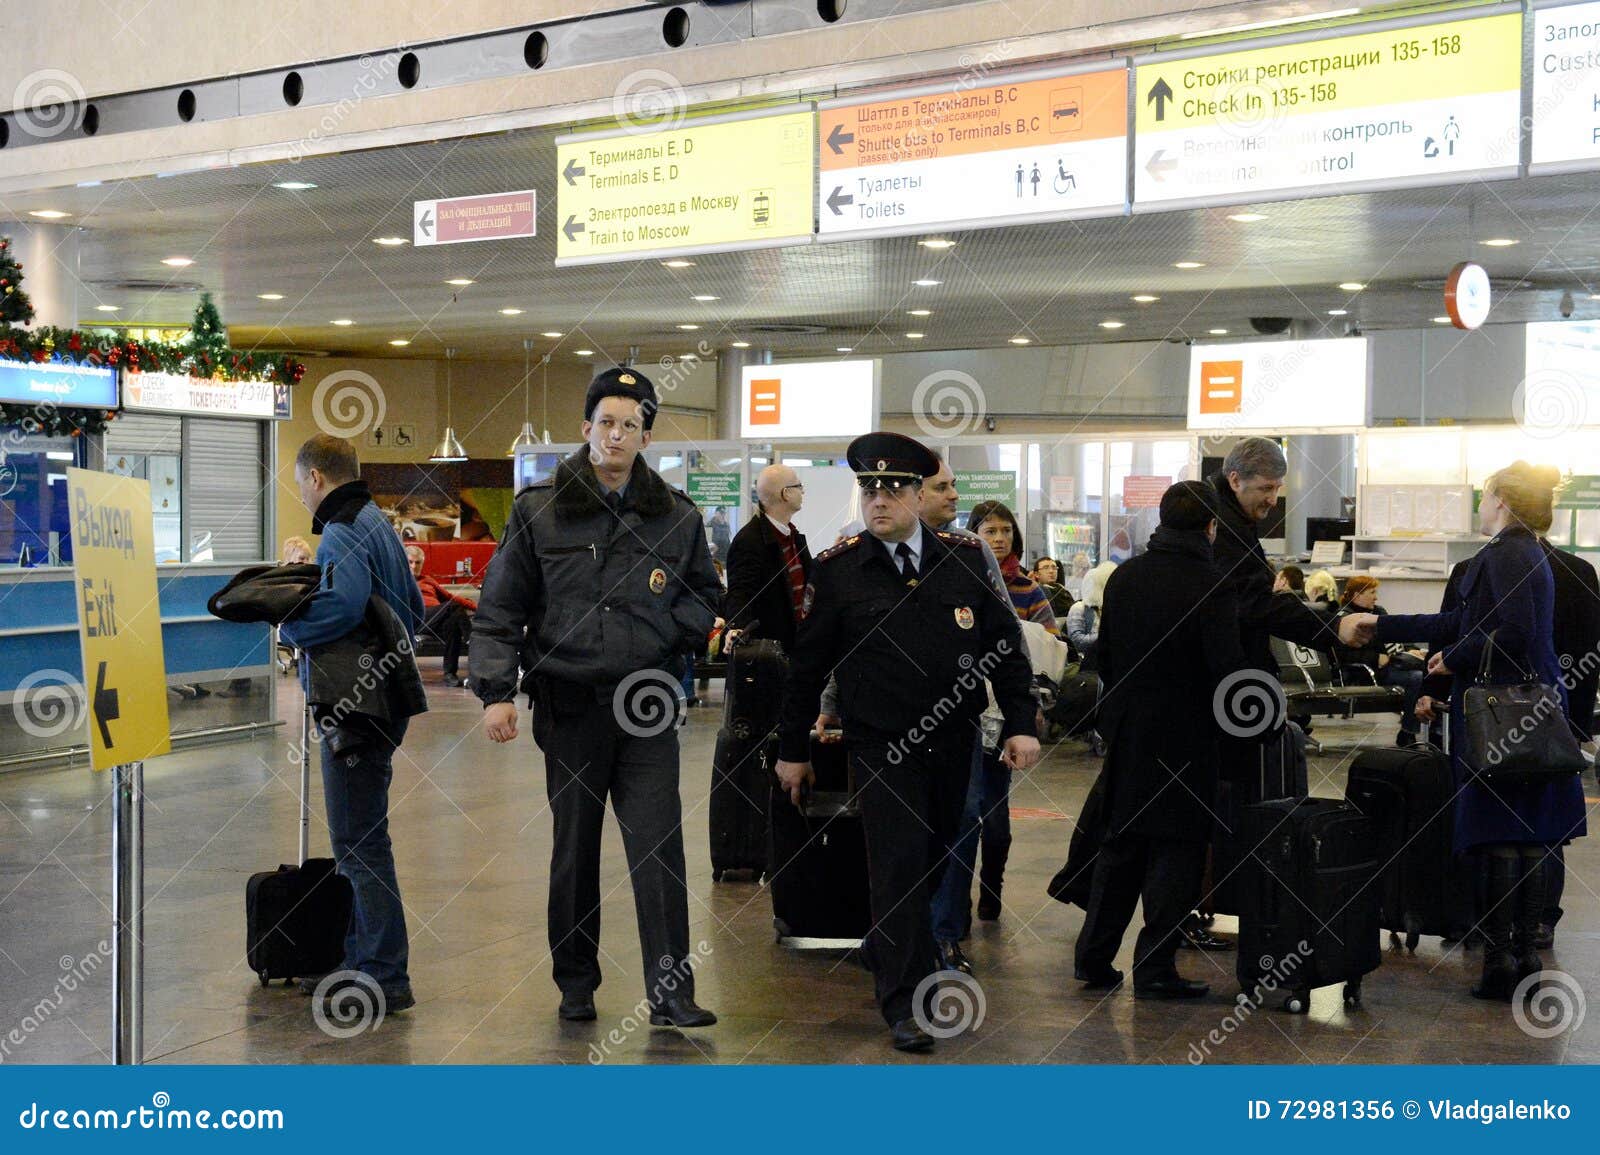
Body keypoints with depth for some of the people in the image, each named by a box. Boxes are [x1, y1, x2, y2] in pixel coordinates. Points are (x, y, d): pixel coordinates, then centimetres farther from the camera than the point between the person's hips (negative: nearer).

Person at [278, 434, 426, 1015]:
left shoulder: (342, 534, -15)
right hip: (386, 700, 10)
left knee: (359, 845, -4)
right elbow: (413, 607, 23)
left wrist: (290, 627, -17)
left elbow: (343, 603, -34)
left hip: (353, 707, -10)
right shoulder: (379, 524, 16)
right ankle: (360, 961, 26)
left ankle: (386, 978, 0)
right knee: (360, 840, 17)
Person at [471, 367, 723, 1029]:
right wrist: (495, 691, -6)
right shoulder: (538, 511, 2)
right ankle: (575, 984, 25)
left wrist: (673, 628, -2)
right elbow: (501, 608, 3)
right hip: (569, 703, 0)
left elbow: (706, 596, 19)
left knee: (659, 849, -8)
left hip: (647, 706, 0)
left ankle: (670, 992, -4)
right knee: (574, 850, 10)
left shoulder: (676, 517, 4)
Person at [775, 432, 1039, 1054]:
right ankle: (906, 1004, -4)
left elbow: (1006, 644, 5)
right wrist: (793, 749, 5)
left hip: (953, 743, 3)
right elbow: (808, 665, 1)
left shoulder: (965, 558, 0)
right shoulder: (836, 569, -5)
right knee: (900, 866, -9)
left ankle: (887, 951, 40)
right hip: (881, 747, -3)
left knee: (934, 860, 15)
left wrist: (1021, 723, -2)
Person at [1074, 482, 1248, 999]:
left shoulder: (1124, 576, 4)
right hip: (1184, 737, -6)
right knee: (1176, 849, 3)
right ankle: (1155, 968, 5)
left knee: (1120, 844, 15)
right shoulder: (1210, 586, -15)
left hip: (1125, 733, 6)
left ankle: (1093, 956, 19)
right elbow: (1227, 666, -19)